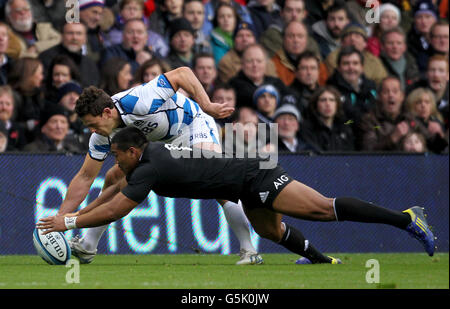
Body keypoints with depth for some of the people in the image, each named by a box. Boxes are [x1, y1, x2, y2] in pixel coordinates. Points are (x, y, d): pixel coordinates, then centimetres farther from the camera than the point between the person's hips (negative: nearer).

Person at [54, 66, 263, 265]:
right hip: (160, 140, 7)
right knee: (114, 178, -1)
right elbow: (85, 177, -10)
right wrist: (59, 219, -14)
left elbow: (182, 73, -35)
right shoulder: (102, 135, -16)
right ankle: (87, 247, 12)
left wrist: (207, 106, -42)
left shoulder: (137, 102, -38)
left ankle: (249, 250, -25)